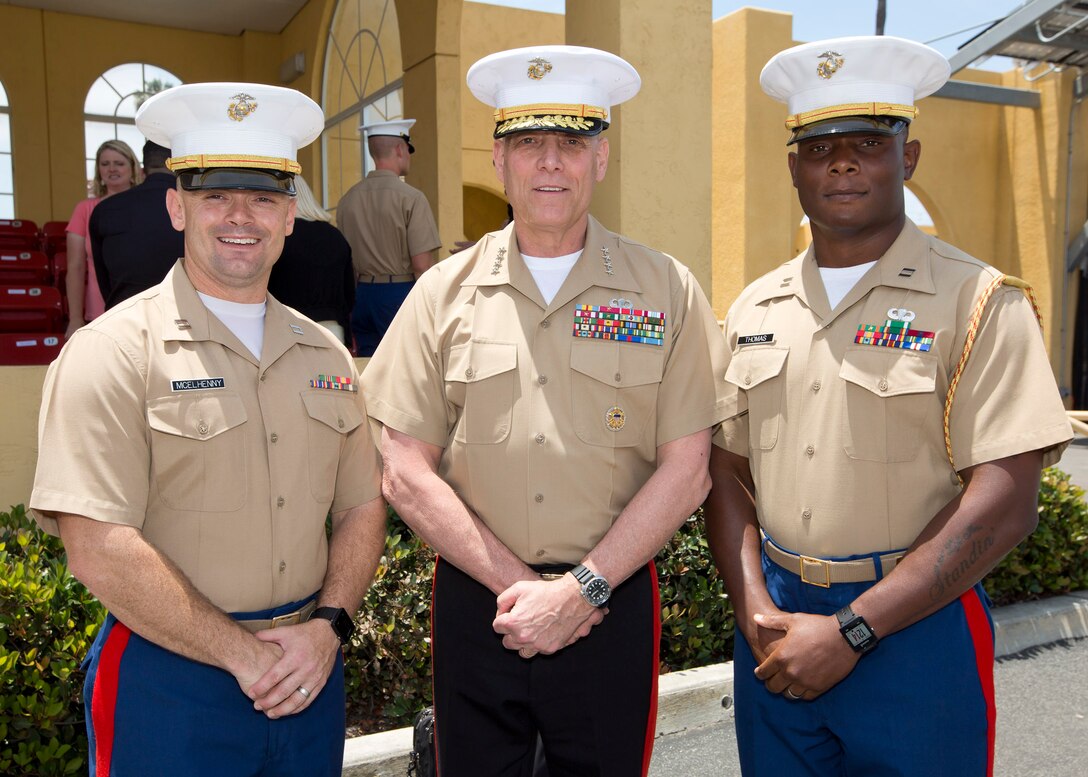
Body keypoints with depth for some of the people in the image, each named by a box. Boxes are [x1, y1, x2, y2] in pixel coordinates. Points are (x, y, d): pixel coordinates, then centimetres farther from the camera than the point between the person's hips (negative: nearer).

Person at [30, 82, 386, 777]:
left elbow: (363, 506, 8)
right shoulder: (112, 353, -10)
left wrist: (327, 626, -6)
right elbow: (99, 550, -17)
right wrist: (243, 655, -14)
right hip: (170, 680, -4)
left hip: (309, 668, 5)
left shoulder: (325, 354, 6)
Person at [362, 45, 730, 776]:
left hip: (613, 608, 0)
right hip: (474, 604, 1)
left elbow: (685, 470, -4)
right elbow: (406, 473, -3)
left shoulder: (666, 290, -2)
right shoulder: (444, 293, 0)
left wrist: (581, 589, -10)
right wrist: (516, 581, -9)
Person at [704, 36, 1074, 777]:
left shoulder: (977, 300, -8)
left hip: (915, 627, -3)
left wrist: (849, 631, -16)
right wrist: (754, 609, -7)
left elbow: (1004, 503, -14)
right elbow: (728, 471, 7)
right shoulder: (755, 308, 5)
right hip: (775, 623, 4)